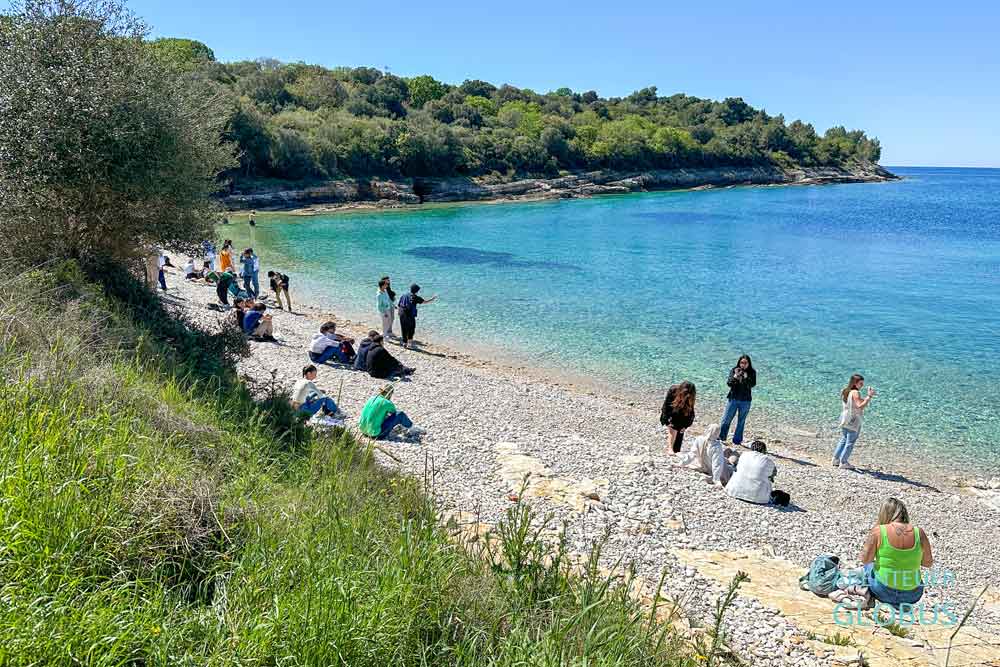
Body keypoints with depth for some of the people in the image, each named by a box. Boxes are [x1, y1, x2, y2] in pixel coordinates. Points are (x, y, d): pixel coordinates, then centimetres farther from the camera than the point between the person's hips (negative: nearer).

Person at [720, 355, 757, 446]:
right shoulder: (734, 370, -1)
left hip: (745, 401, 0)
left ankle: (737, 440, 15)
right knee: (726, 419, 1)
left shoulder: (752, 373, -1)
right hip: (733, 398, 0)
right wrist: (735, 376, -23)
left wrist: (746, 377, -27)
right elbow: (729, 383, -8)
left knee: (741, 421, 7)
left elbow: (752, 384, -14)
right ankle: (720, 437, 9)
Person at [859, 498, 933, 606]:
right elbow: (928, 563, 3)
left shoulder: (878, 531, -15)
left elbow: (865, 559, -7)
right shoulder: (919, 533, -8)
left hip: (884, 592, -2)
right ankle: (903, 601, 15)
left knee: (868, 565, 28)